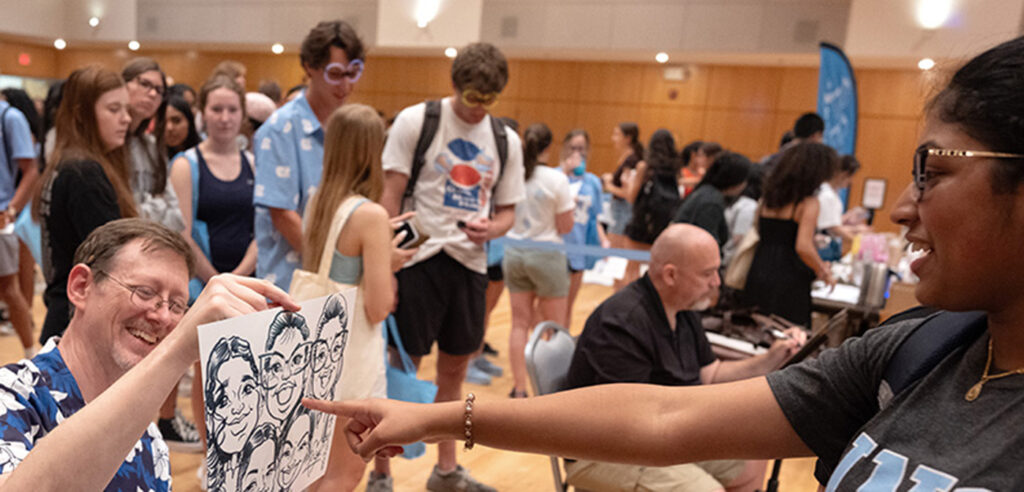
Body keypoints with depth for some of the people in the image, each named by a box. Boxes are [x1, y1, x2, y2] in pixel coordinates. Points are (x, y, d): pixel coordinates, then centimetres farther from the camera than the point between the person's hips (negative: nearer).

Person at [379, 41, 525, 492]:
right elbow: (390, 195, -6)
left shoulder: (507, 141, 8)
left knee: (454, 369, 15)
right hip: (419, 256, -4)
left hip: (470, 263, 5)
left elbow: (506, 210, 13)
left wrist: (491, 228, -11)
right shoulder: (415, 121, -4)